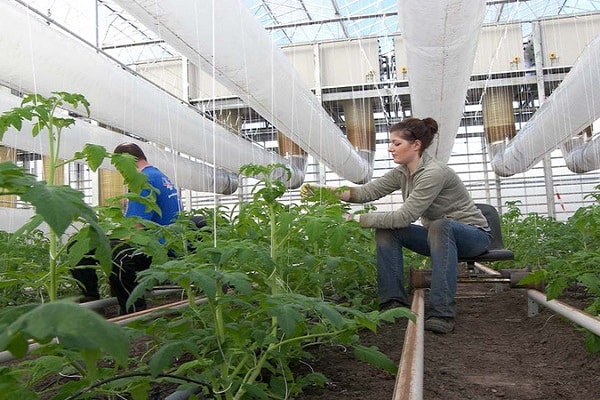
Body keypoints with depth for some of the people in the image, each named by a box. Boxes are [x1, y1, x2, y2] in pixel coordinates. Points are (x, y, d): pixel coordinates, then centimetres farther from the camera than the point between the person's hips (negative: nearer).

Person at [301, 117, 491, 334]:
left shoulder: (434, 173, -27)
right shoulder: (402, 173, -2)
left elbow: (404, 217, -32)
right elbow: (367, 191, -11)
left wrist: (359, 219, -30)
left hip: (473, 235, -7)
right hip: (439, 236, 7)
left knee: (440, 226, -40)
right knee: (386, 229, -11)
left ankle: (442, 313, -37)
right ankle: (394, 302, -10)